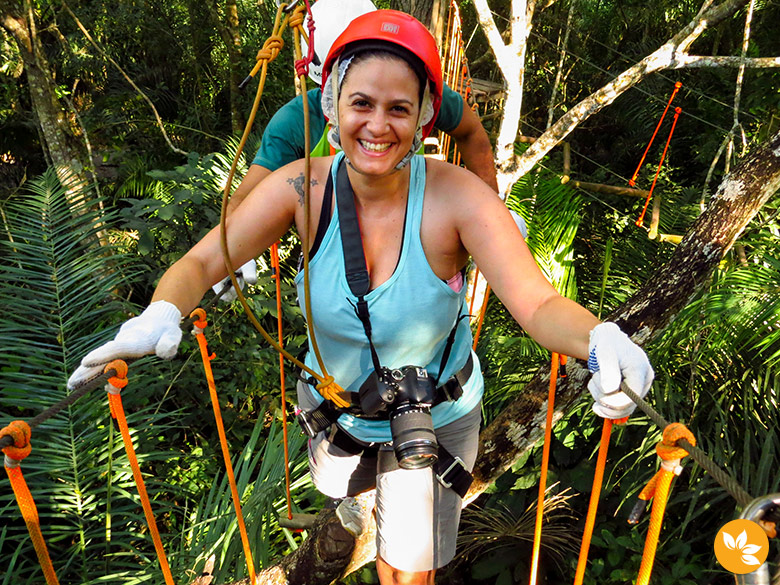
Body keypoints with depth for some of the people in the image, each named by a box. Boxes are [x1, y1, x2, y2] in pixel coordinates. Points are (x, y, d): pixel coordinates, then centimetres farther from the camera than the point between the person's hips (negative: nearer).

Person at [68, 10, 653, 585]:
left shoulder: (456, 196, -27)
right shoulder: (303, 188, -21)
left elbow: (538, 304, -32)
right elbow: (200, 263, -19)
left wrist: (602, 341, -54)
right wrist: (160, 316, -41)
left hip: (437, 418, -3)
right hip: (332, 405, 3)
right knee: (342, 488, 35)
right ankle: (367, 483, 73)